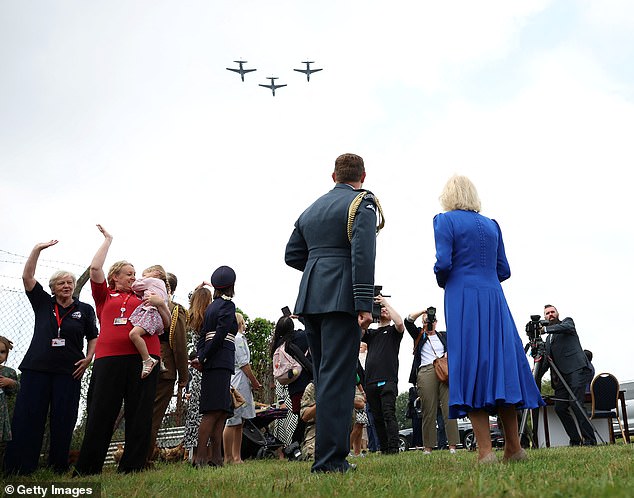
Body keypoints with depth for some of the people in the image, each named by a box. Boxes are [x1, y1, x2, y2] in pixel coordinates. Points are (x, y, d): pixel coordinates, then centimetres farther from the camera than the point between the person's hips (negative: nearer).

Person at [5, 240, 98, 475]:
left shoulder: (85, 309, 9)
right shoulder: (43, 303, 10)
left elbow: (93, 337, 15)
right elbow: (27, 276, 4)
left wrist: (88, 358, 0)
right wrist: (38, 248, -2)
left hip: (69, 372, 0)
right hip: (36, 368, 1)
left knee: (63, 421, -1)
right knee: (27, 417, -3)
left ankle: (59, 468, 7)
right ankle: (17, 469, 1)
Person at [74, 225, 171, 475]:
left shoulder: (143, 298, 18)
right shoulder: (105, 295, 16)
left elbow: (167, 323, 15)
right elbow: (95, 268, 3)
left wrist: (160, 303, -3)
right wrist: (107, 240, 12)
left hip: (143, 356, 2)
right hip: (109, 357, -1)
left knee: (139, 412, 0)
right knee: (101, 411, -3)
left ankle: (132, 466, 6)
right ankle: (86, 469, 3)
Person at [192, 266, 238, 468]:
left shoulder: (210, 307, 22)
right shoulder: (228, 305, -2)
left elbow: (203, 336, 15)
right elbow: (220, 335, -12)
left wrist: (201, 357, 5)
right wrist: (203, 359, -9)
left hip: (210, 364, 8)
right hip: (221, 363, -8)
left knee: (223, 412, 8)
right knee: (214, 412, -12)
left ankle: (216, 458, 6)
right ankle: (199, 458, -16)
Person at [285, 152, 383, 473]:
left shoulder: (311, 209, 20)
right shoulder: (362, 203, 0)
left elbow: (292, 255, 18)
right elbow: (362, 254, -14)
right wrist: (364, 304, -17)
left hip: (310, 299, 7)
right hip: (340, 298, -6)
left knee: (325, 376, 13)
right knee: (337, 377, -7)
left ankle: (332, 451, 20)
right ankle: (329, 460, -8)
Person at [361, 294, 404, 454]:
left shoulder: (393, 331, 13)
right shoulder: (371, 333, 23)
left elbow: (399, 322, -10)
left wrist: (386, 303, -4)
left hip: (388, 380, -5)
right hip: (370, 381, 5)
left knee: (388, 415, -12)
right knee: (377, 418, 4)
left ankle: (393, 449, -13)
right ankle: (383, 450, 9)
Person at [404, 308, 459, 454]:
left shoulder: (444, 335, 24)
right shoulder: (419, 335, 19)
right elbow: (408, 321, 7)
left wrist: (449, 353, -3)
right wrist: (423, 311, 4)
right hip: (425, 372, -1)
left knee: (448, 407, -8)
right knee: (428, 411, -6)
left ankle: (452, 445, -11)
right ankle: (428, 446, -6)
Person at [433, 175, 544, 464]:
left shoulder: (445, 220, 1)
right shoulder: (491, 224, 16)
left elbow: (443, 263, -11)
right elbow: (504, 271, 13)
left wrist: (443, 282, 9)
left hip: (463, 299, -5)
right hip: (494, 299, 5)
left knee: (470, 366, -5)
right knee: (502, 363, 8)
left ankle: (485, 451, -8)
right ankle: (514, 448, 12)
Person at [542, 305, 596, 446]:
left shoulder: (568, 322, 12)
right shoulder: (548, 338, 27)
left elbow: (565, 327, -14)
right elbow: (547, 360, 20)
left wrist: (544, 329, -24)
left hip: (577, 370, -7)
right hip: (561, 375, 7)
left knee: (575, 404, -18)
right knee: (559, 408, -2)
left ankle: (589, 440, -13)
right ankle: (576, 440, 7)